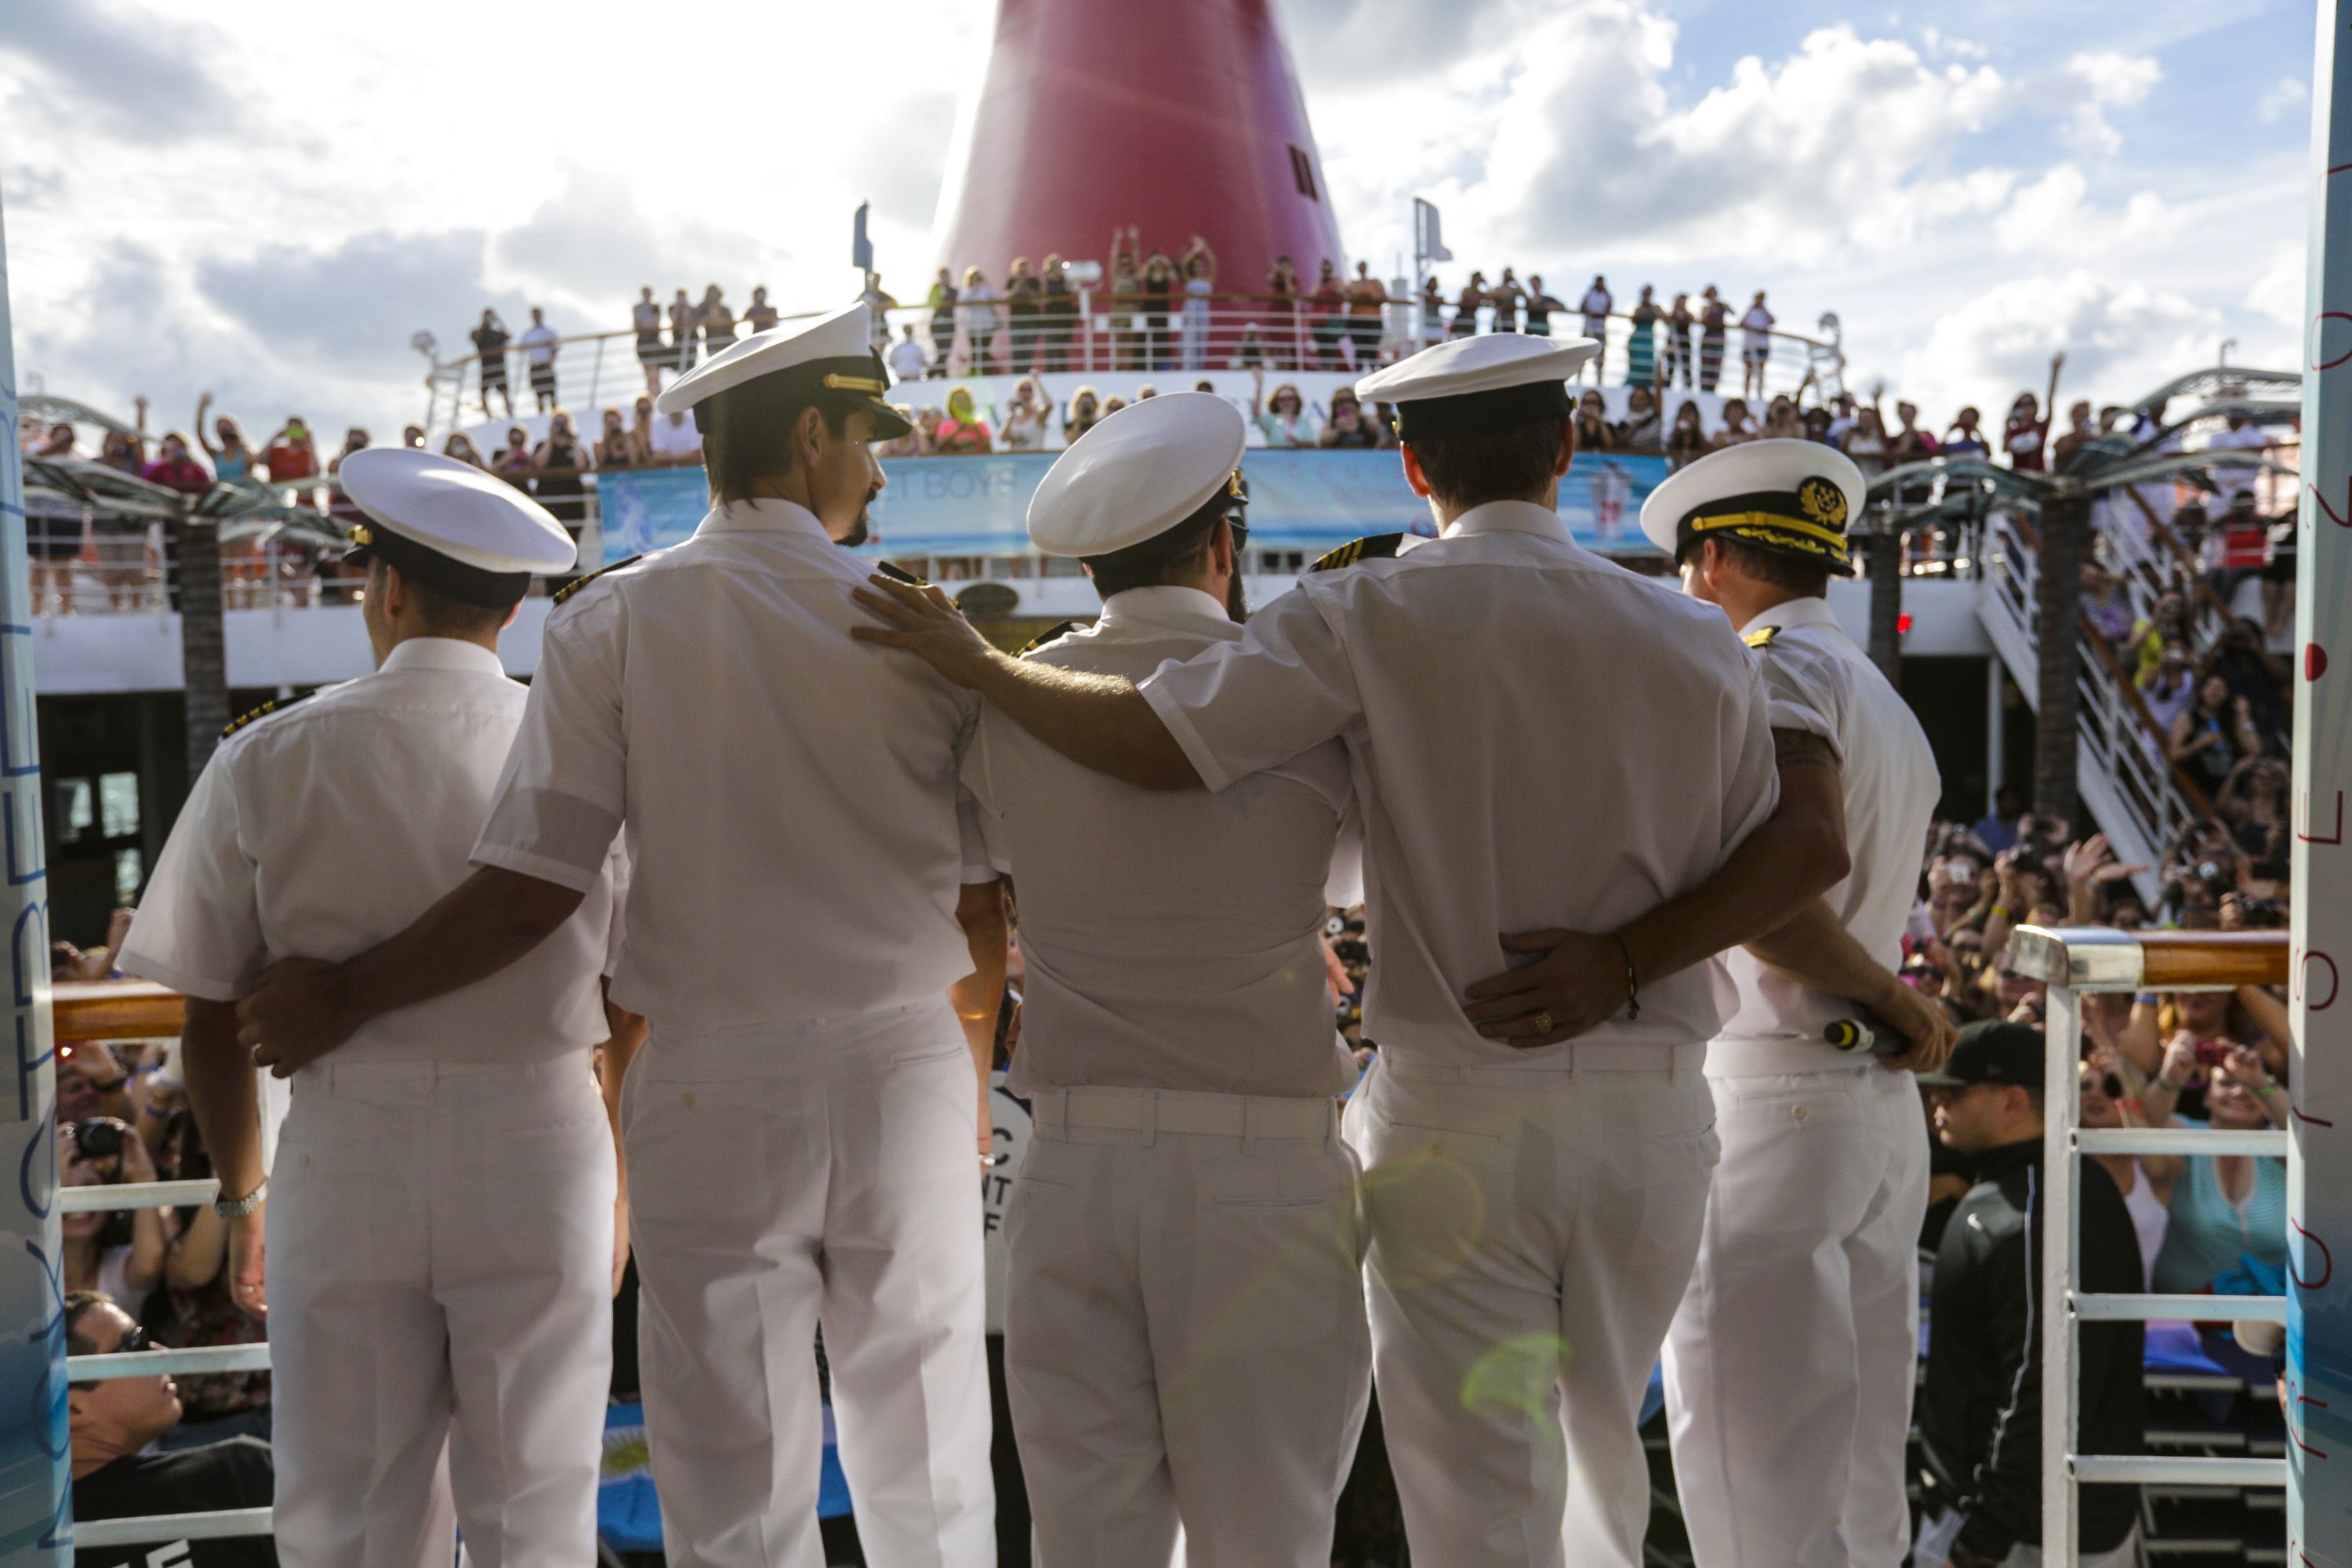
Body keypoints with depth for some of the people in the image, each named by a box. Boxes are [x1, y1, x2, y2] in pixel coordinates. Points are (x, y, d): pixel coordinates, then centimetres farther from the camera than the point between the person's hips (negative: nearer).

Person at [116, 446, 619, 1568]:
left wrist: (243, 1191, 18)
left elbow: (213, 1019, 2)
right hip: (539, 1146, 0)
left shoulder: (269, 758, -1)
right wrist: (619, 1187, 16)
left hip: (347, 1150, 1)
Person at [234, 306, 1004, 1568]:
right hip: (905, 1068, 1)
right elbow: (981, 901, 0)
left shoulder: (611, 622, -3)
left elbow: (529, 894, -8)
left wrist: (346, 996, 7)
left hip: (712, 1085, 0)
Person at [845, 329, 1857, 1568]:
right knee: (1603, 1455, 26)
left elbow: (1157, 742, -16)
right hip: (1654, 1109, 4)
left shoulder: (1376, 610, -9)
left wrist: (974, 660, -2)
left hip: (1456, 1109, -4)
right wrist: (1624, 962, -5)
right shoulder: (1694, 638, 3)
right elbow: (1810, 849, 1)